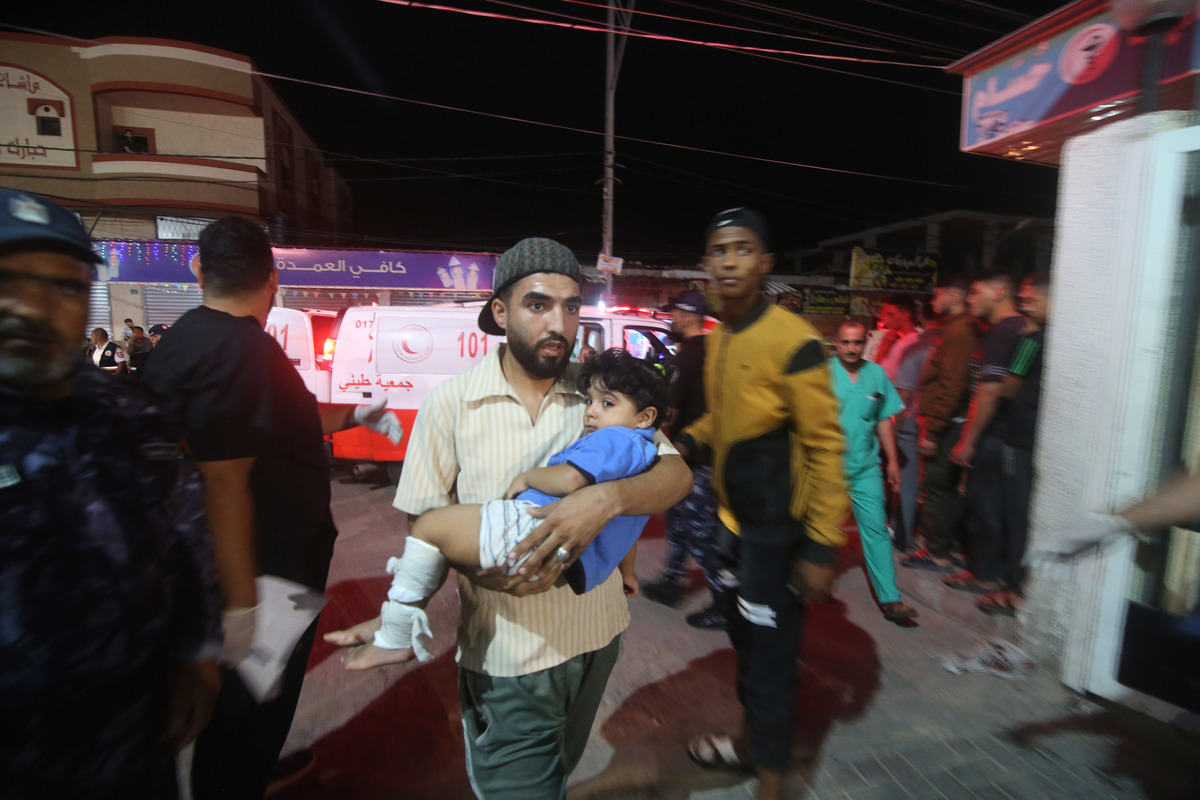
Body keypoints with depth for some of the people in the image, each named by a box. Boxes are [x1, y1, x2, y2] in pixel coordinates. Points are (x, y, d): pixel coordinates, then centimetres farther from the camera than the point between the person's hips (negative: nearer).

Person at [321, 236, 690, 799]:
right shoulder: (451, 403, -11)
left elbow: (677, 475, -13)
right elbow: (422, 519, -6)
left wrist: (608, 498, -33)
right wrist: (485, 568, -24)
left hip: (597, 633, 4)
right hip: (506, 653, -4)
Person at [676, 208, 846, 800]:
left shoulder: (792, 341, -18)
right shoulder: (718, 340, 6)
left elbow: (825, 448, -17)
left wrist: (821, 547, -17)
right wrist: (687, 439, 1)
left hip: (777, 531, -8)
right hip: (733, 520, 8)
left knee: (769, 659, 5)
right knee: (745, 641, 23)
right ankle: (750, 742, 46)